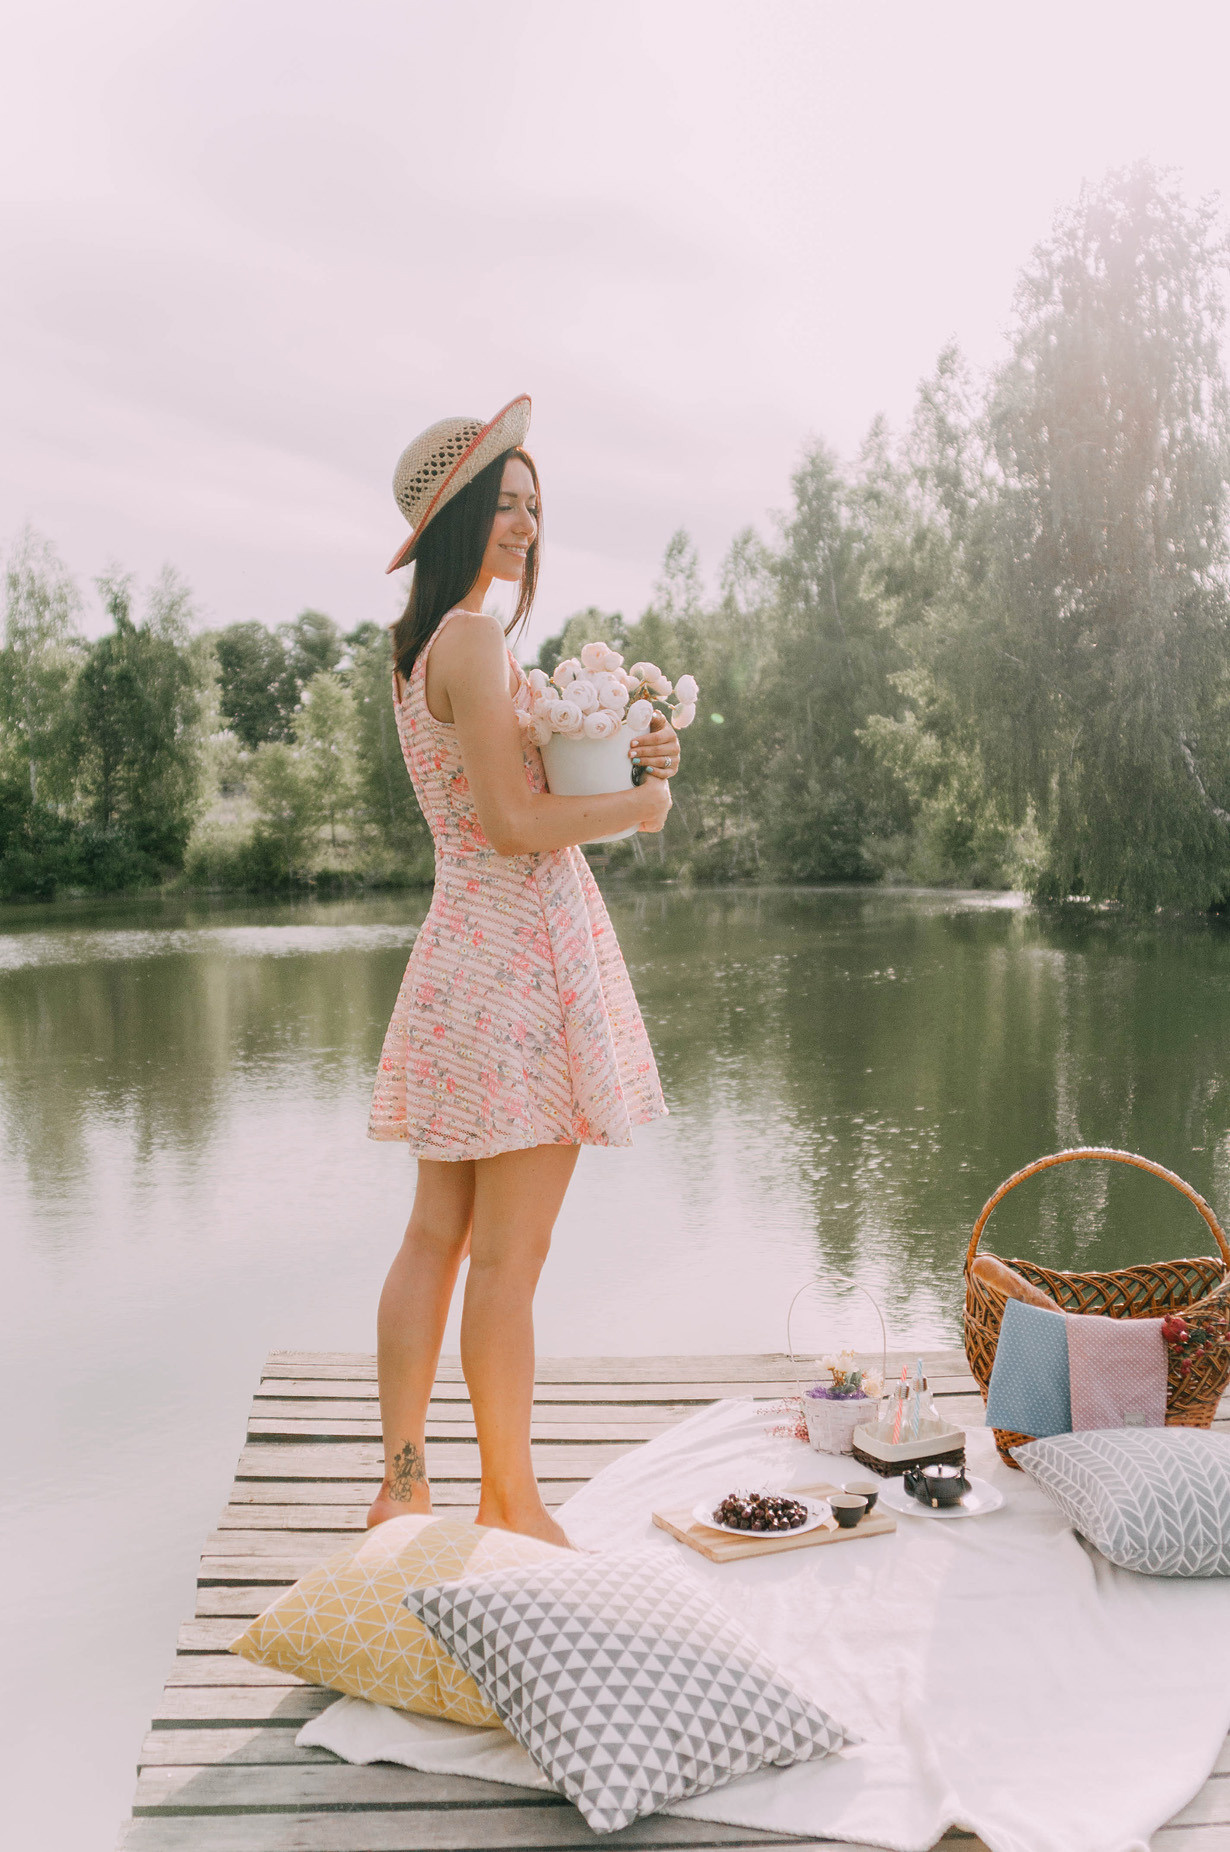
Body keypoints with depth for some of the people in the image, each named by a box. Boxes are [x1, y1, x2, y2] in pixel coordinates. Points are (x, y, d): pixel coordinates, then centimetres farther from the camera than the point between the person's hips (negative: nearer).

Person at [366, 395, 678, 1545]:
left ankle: (401, 1489, 22)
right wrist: (640, 804, -3)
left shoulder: (419, 649, 18)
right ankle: (512, 1506, 12)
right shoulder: (473, 642, -12)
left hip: (460, 948, 10)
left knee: (435, 1236, 12)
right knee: (508, 1255, -1)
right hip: (523, 947, -10)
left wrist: (627, 762, 5)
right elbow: (516, 824, -17)